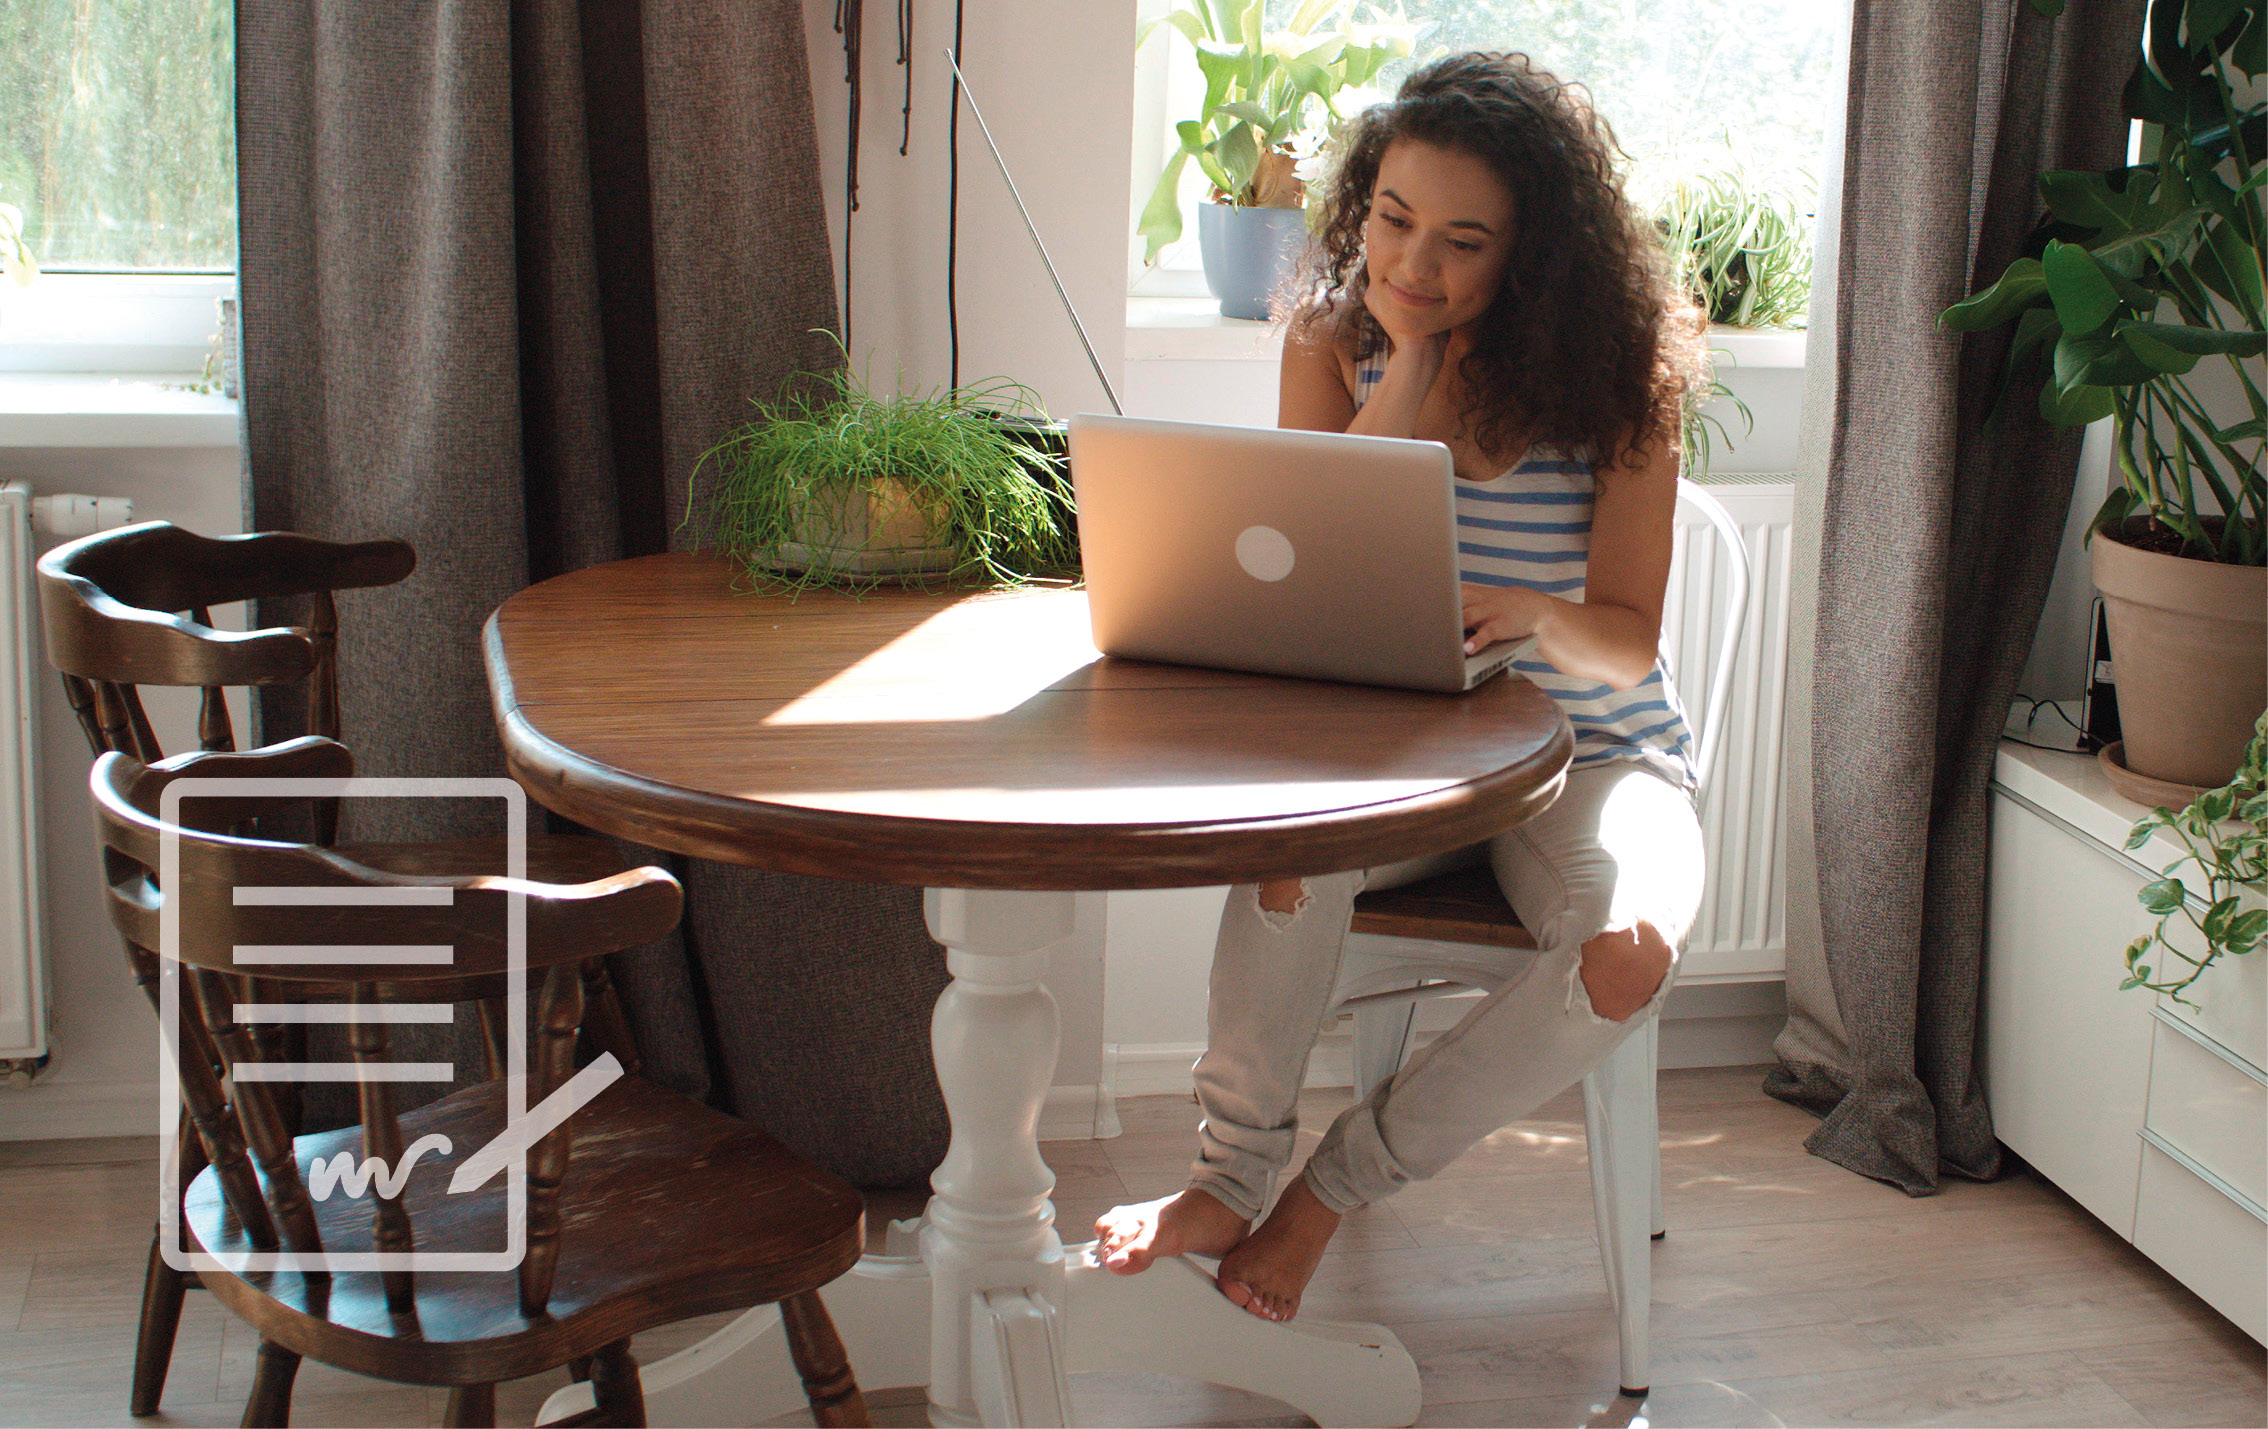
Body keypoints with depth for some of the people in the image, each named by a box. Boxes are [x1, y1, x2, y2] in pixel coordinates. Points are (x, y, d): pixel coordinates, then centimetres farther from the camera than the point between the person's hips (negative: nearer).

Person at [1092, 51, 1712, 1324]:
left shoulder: (1619, 373, -12)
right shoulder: (1335, 348, -4)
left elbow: (1628, 643, -13)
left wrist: (1534, 615, -37)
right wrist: (1410, 375, -21)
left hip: (1593, 754, -1)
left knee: (1627, 953, -31)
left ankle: (1343, 1178, -13)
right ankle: (1234, 1172, -16)